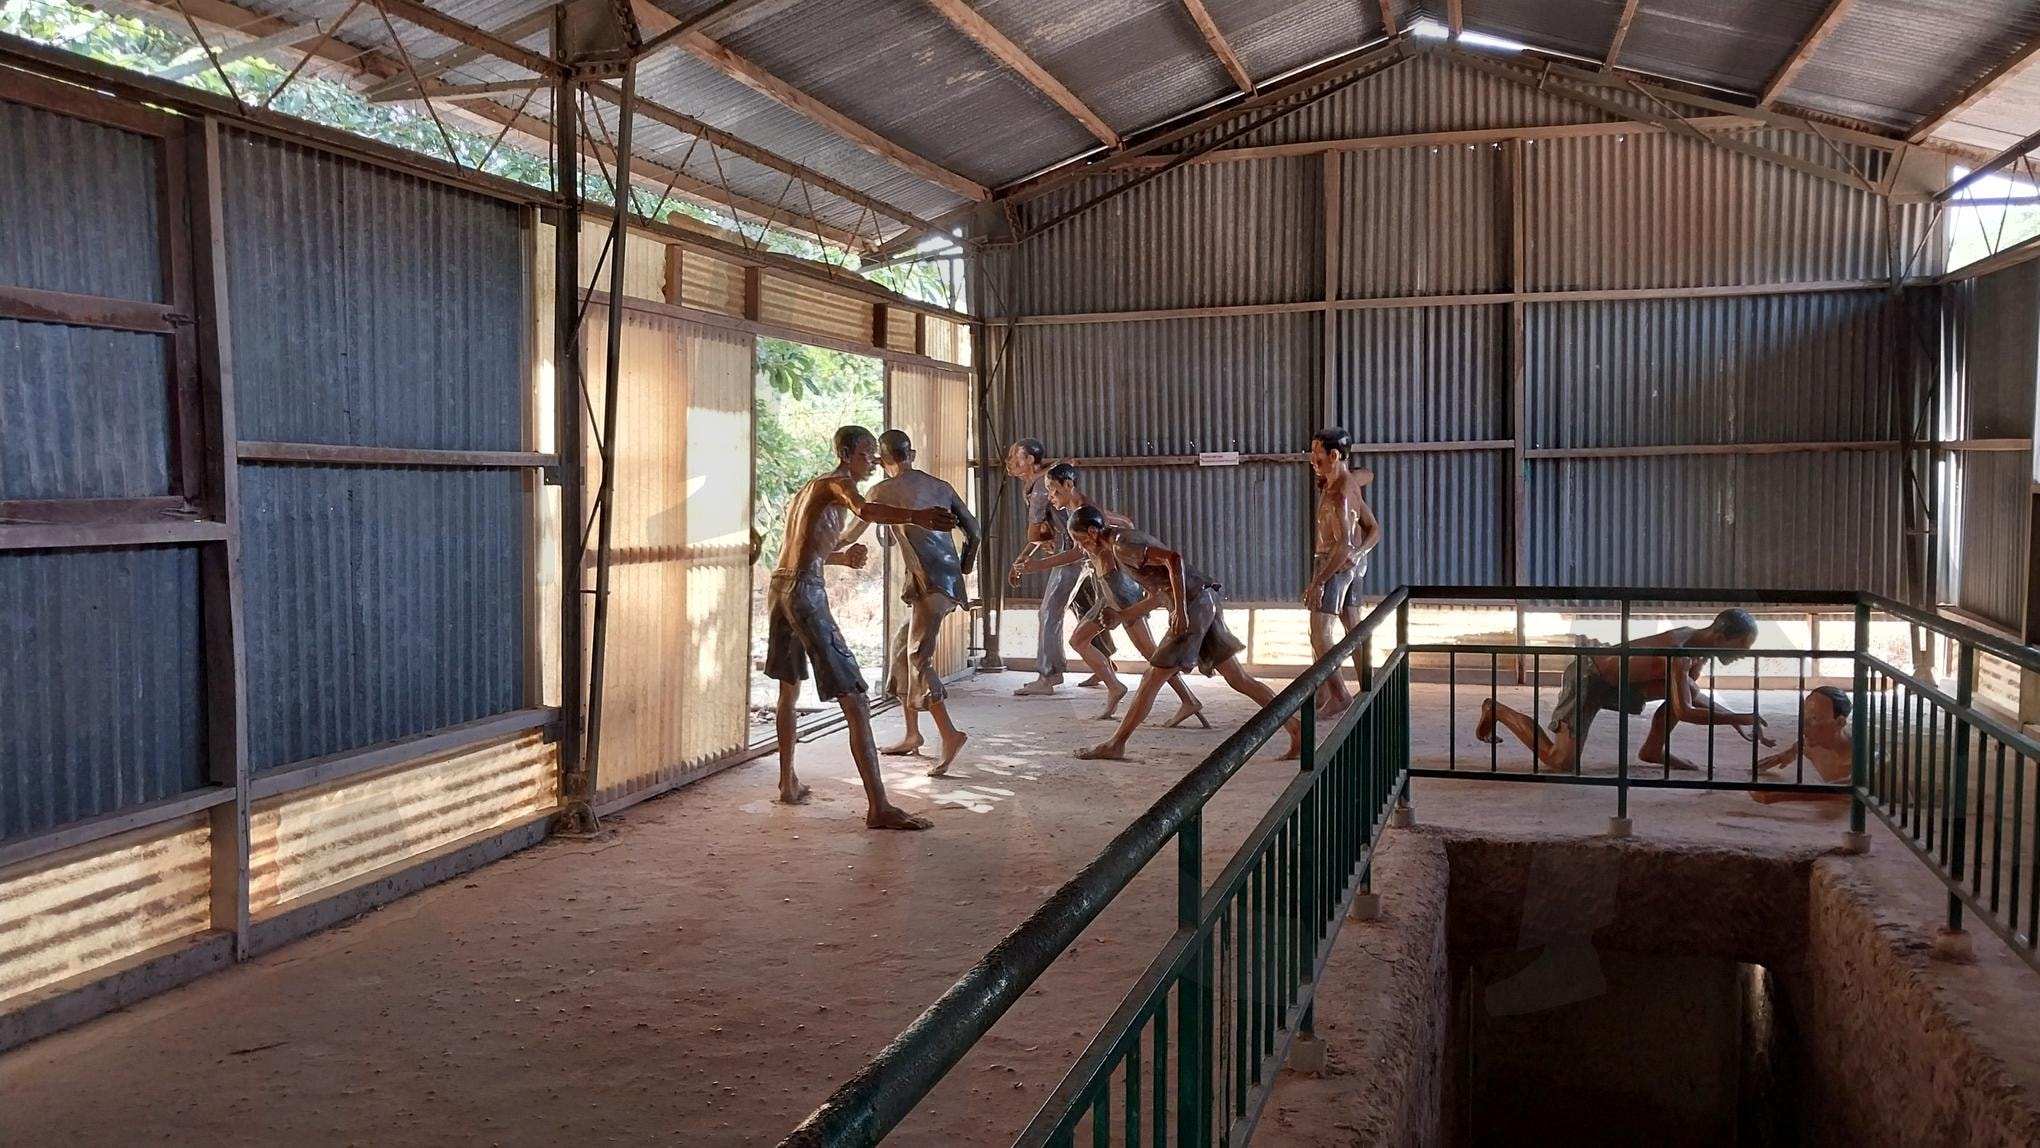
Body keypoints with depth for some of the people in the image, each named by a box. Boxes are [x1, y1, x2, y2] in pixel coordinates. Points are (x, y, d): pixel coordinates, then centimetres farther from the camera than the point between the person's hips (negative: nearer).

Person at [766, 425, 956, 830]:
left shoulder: (808, 487, 23)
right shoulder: (838, 484, -4)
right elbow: (865, 510, -28)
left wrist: (844, 556, 15)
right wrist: (916, 517, -45)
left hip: (778, 588, 10)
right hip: (806, 593, -10)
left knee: (789, 687, 27)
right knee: (855, 700, -12)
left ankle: (788, 784, 38)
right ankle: (878, 808, -17)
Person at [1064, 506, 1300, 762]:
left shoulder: (1122, 545, -10)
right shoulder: (1123, 543, 21)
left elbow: (1173, 559, -23)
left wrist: (1180, 610, -25)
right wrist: (1121, 616, 17)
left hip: (1193, 605, -10)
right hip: (1205, 604, 10)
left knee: (1152, 680, -2)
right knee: (1239, 680, 12)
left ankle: (1115, 744, 5)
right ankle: (1295, 728, 13)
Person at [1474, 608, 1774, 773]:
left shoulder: (1701, 644, -3)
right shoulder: (1680, 650, -31)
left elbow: (1694, 695, 12)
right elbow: (1684, 711, -34)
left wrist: (1735, 718, 1)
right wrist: (1741, 718, -31)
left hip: (1616, 680, 9)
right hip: (1587, 677, -9)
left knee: (1686, 689, -3)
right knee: (1561, 762, -14)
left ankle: (1654, 749, 13)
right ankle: (1496, 710, 4)